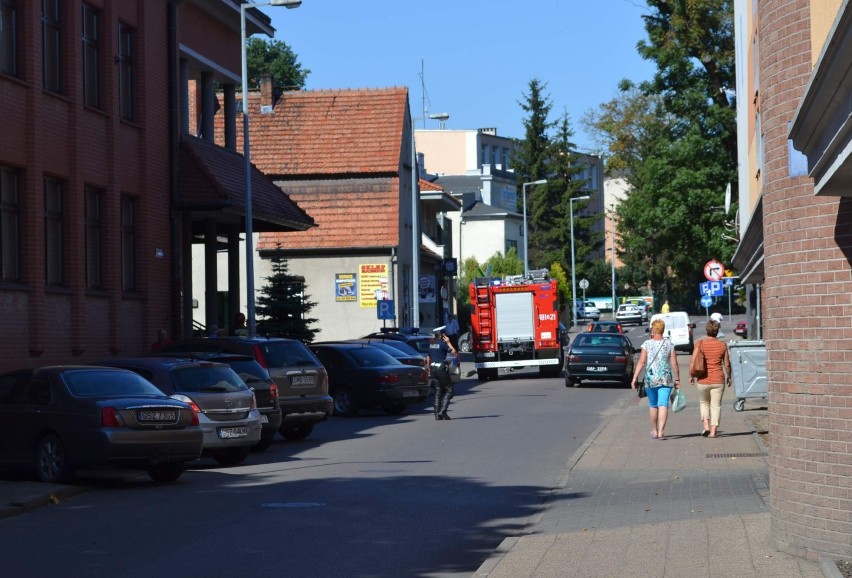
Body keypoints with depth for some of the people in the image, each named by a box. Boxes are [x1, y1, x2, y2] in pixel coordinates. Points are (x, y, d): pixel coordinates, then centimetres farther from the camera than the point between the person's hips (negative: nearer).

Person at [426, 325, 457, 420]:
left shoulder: (431, 344, 11)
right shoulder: (442, 343, -12)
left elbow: (428, 357, 17)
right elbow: (454, 352, -13)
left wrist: (430, 368, 25)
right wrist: (448, 342, -7)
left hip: (433, 368, 7)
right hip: (442, 368, -7)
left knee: (438, 391, 12)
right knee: (448, 390, 1)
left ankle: (437, 413, 8)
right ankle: (442, 411, -12)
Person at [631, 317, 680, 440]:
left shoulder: (647, 344, -3)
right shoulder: (669, 344, 1)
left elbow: (641, 362, -9)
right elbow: (674, 364, -1)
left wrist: (635, 378, -8)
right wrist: (677, 379, 8)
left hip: (650, 379, 0)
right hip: (666, 379, 0)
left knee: (652, 405, 16)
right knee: (663, 404, -3)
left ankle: (654, 430, 27)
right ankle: (661, 431, -16)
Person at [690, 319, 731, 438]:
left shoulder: (700, 343, -6)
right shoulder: (722, 345, -2)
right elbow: (727, 364, 3)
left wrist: (692, 376, 5)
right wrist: (728, 377, 19)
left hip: (703, 380, 0)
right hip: (718, 380, 0)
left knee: (704, 403, 19)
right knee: (716, 405, 8)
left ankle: (705, 425, 3)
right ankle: (713, 430, 2)